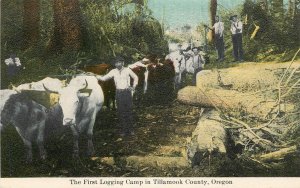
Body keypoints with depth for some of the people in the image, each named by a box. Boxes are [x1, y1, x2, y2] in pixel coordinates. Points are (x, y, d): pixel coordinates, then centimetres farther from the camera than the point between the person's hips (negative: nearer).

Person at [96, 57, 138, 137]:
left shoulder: (127, 70, 3)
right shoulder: (113, 71, 4)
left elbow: (135, 77, 15)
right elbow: (104, 78, 1)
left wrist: (134, 87, 5)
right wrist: (95, 76, -10)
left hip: (127, 92, -1)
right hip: (119, 93, 1)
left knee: (129, 111, 0)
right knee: (121, 112, 1)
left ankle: (131, 130, 10)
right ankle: (124, 130, 9)